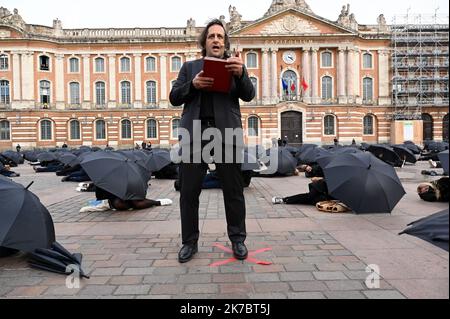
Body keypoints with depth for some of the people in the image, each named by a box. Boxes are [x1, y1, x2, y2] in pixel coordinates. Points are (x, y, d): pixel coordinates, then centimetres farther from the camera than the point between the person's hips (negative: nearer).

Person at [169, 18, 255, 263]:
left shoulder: (235, 65, 15)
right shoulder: (190, 67, 18)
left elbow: (248, 96, 1)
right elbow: (174, 98, 10)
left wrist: (240, 74, -19)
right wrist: (193, 84, -9)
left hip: (226, 133, -1)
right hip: (194, 133, 1)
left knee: (233, 190, 3)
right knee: (188, 191, 3)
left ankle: (237, 239, 18)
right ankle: (189, 242, 17)